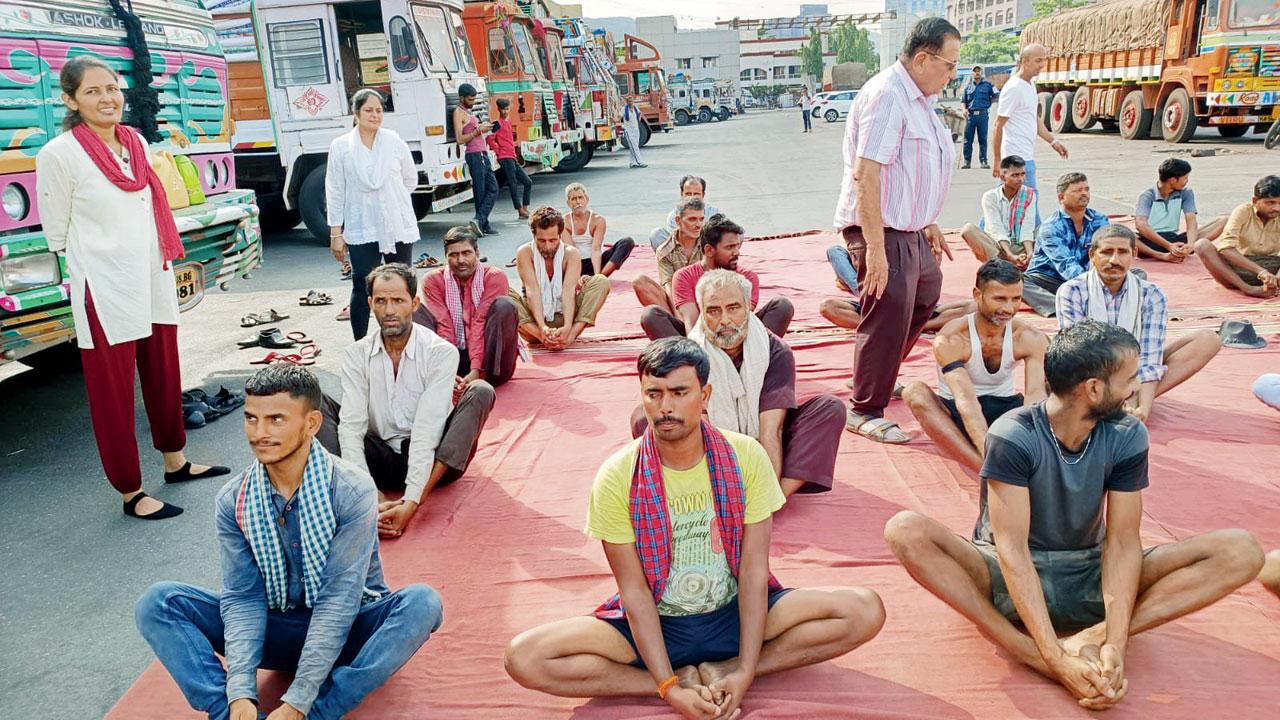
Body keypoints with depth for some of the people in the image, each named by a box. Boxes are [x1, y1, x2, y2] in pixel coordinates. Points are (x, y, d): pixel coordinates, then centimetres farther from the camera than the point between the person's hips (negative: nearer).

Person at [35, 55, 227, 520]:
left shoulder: (137, 142, 6)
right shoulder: (59, 155, -11)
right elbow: (57, 233, -4)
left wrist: (160, 262, 16)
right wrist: (101, 260, 5)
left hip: (155, 284, 6)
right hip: (105, 293, -6)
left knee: (165, 377, 18)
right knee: (113, 393, 4)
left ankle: (176, 462, 36)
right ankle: (131, 493, 15)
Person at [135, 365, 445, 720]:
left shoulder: (352, 491, -21)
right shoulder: (233, 501, -9)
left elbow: (339, 599, -24)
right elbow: (242, 597, -11)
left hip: (348, 629, -3)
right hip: (276, 629, 3)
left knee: (422, 602, -33)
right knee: (156, 603, -14)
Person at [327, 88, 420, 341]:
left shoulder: (395, 142, 2)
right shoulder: (340, 147, -1)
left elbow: (410, 179, 15)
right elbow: (335, 192, 0)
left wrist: (391, 199, 11)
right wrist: (336, 233, -1)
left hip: (399, 227, 2)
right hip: (361, 231, -2)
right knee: (362, 288, -6)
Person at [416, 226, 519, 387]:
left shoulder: (495, 277, -7)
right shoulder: (433, 280, -2)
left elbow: (481, 323, -17)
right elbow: (443, 327, -12)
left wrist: (476, 370, -27)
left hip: (489, 358, -1)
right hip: (454, 358, 2)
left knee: (505, 305, -24)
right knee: (416, 308, -14)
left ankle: (484, 377, -30)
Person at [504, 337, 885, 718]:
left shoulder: (745, 456, -11)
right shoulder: (617, 477, -14)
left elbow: (753, 569, -11)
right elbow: (634, 591, -13)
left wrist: (744, 671, -19)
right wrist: (669, 688, -20)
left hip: (736, 615, 1)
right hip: (654, 625, -1)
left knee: (865, 610, -19)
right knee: (524, 657, -23)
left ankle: (722, 670, -13)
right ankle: (683, 680, -15)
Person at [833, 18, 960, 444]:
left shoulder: (918, 97, 13)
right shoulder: (886, 96, -19)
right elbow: (865, 173, -27)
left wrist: (928, 224, 24)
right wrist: (875, 248, -30)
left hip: (910, 229, 11)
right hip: (882, 231, -11)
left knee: (925, 295, 24)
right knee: (888, 317, -8)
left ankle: (876, 377, 38)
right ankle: (865, 411, 5)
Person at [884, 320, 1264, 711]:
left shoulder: (1127, 436, -8)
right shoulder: (1013, 435, -21)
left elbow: (1122, 541, -12)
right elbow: (1013, 549, -25)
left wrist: (1115, 644, -27)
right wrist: (1056, 660, -34)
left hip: (1089, 581, 4)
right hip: (1009, 579, -3)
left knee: (1241, 551, -15)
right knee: (906, 531, -33)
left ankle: (1091, 638, -28)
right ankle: (1042, 659, -35)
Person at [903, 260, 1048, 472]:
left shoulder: (1031, 339, -11)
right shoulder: (950, 341, -22)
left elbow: (1036, 395, -26)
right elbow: (966, 401, -34)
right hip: (958, 415, -3)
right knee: (915, 393, -34)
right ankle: (986, 468, -46)